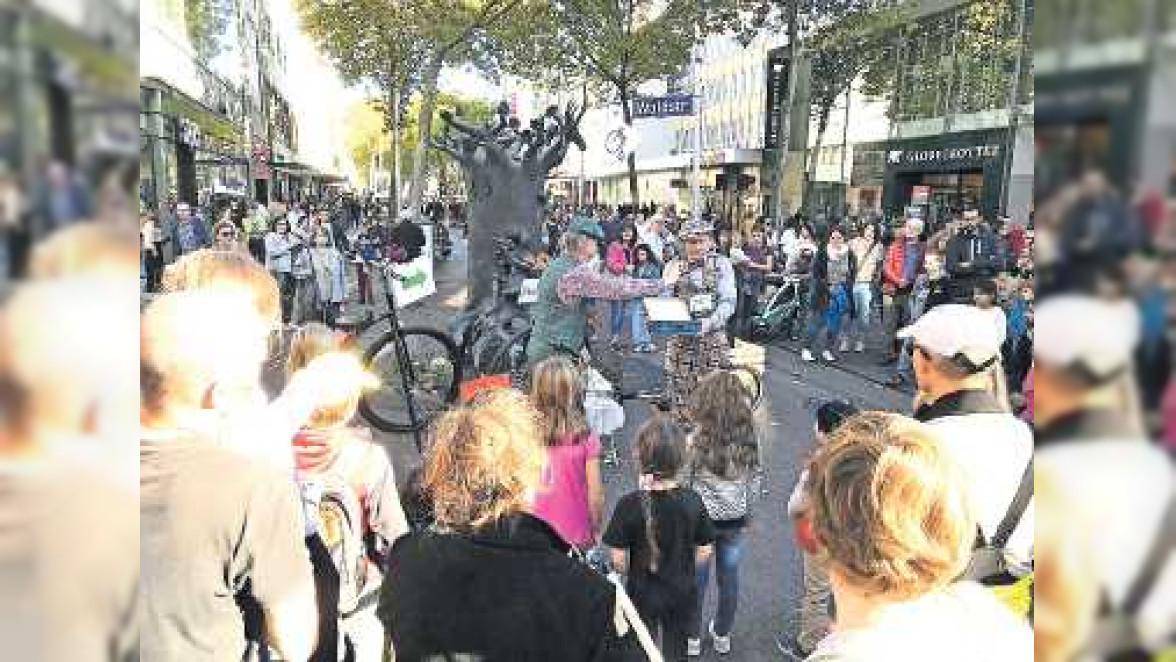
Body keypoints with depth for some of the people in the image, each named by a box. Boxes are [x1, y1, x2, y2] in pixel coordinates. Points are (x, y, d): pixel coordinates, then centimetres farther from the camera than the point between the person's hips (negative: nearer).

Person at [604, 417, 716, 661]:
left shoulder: (629, 504, -23)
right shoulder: (692, 501, -16)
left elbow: (618, 559, -16)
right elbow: (704, 551, -6)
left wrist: (630, 575, 5)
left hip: (642, 594, -2)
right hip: (682, 593, 2)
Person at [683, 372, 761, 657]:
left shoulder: (695, 439, -22)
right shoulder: (750, 438, -11)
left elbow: (684, 484, -13)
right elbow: (755, 482, 0)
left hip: (701, 518, -3)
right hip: (736, 519, 3)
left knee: (696, 579, 15)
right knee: (729, 577, 19)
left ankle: (692, 638, 32)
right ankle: (722, 635, 38)